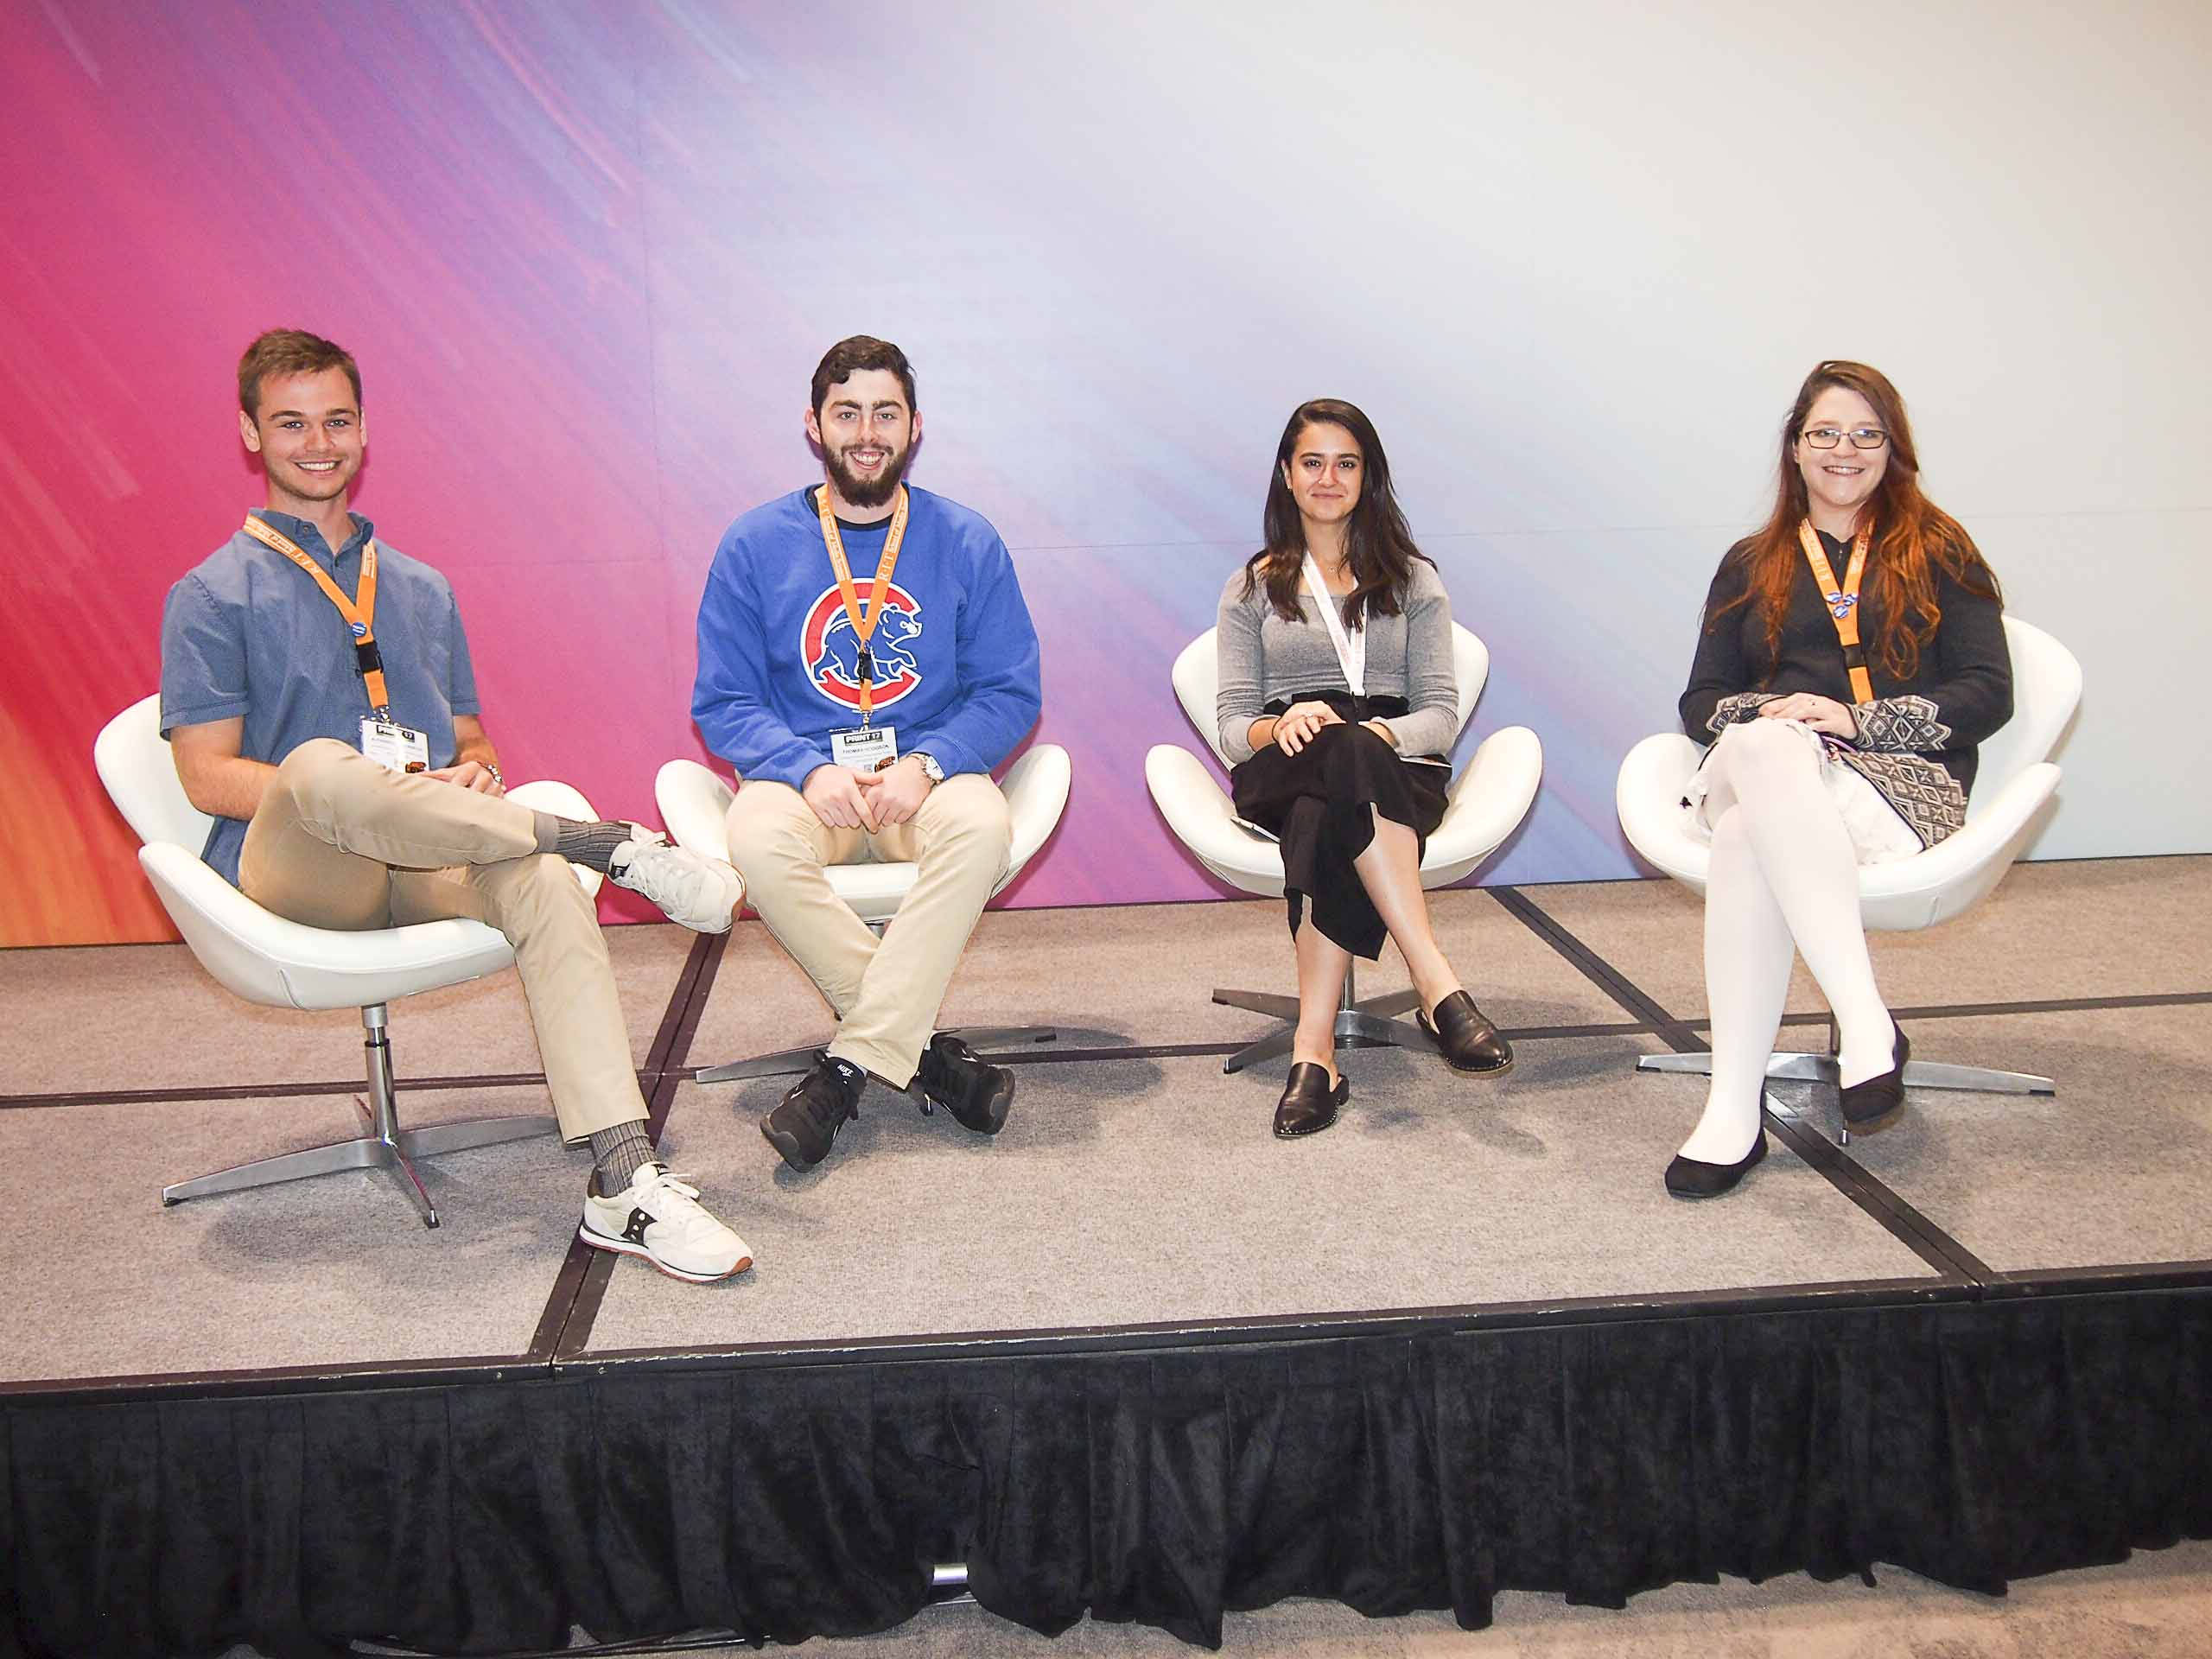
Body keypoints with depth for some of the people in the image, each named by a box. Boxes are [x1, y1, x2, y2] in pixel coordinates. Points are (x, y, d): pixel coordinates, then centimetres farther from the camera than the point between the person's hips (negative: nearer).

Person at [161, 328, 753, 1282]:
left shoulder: (422, 589, 24)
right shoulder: (214, 595, 9)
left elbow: (473, 738, 23)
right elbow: (209, 776, -2)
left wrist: (472, 774, -3)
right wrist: (363, 793, -18)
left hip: (425, 866, 4)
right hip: (288, 873, -3)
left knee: (536, 875, -33)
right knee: (322, 764, -40)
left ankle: (623, 1186, -43)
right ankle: (612, 844, -30)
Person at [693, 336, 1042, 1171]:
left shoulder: (967, 541, 6)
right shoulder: (755, 544, 5)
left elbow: (1010, 692, 2)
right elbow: (722, 703, 2)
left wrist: (925, 763, -17)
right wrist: (809, 771, -18)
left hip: (928, 774, 0)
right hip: (802, 771, 0)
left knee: (980, 826, -34)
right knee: (760, 842, -34)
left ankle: (850, 1065, -27)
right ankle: (920, 1046, -21)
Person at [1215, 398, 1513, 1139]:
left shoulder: (1413, 579, 19)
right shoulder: (1252, 588, 20)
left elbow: (1442, 713, 7)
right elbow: (1231, 725, 8)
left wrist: (1382, 732, -17)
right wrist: (1278, 727, -17)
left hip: (1395, 766, 1)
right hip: (1282, 772, 0)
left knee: (1326, 821, -39)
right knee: (1343, 755, -40)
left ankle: (1314, 1047, -48)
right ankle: (1438, 986, -48)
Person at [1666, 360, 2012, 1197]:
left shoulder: (1938, 553, 17)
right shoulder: (1750, 565, 25)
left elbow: (1987, 694, 5)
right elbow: (1701, 701, 17)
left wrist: (1858, 719, -11)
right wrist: (1767, 715, -7)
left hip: (1904, 784, -2)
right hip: (1761, 771, 2)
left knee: (1749, 837, -37)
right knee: (1760, 745, -39)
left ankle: (1734, 1112, -42)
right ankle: (1867, 1024, -43)